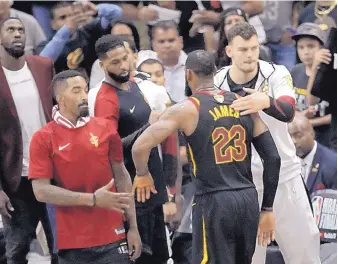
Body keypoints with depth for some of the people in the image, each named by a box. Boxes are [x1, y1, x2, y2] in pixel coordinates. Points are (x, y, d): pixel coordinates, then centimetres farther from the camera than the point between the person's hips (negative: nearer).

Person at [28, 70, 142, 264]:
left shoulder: (105, 128, 6)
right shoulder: (43, 138, -2)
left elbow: (121, 176, 11)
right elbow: (41, 191, -9)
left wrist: (133, 228, 5)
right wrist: (92, 199, -15)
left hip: (113, 238, 2)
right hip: (71, 243, -2)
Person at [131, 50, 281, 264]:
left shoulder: (186, 110, -5)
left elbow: (140, 147, -13)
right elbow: (273, 158, 7)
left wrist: (142, 175, 9)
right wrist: (267, 208, 13)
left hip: (213, 202, -5)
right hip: (248, 199, 5)